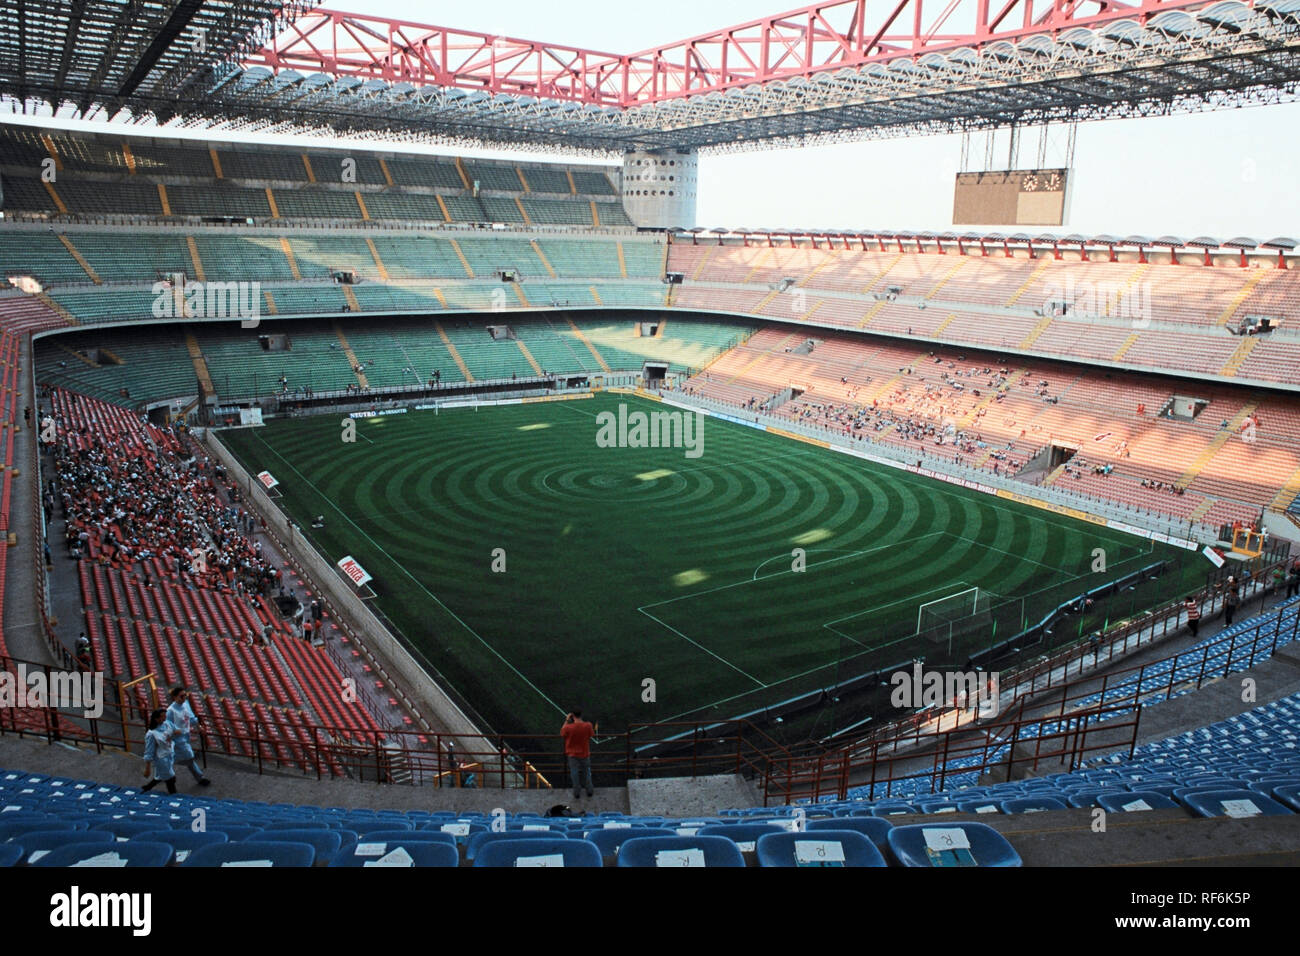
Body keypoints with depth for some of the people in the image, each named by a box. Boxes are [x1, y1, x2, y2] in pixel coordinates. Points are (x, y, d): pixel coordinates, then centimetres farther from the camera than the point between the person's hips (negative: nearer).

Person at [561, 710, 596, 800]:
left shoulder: (568, 727, -23)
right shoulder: (588, 726, -20)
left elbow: (562, 733, -2)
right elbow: (592, 735, 0)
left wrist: (566, 721, -2)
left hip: (573, 754, -1)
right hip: (585, 753, 1)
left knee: (574, 773, 15)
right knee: (586, 772, 20)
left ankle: (576, 793, 24)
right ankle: (589, 792, 31)